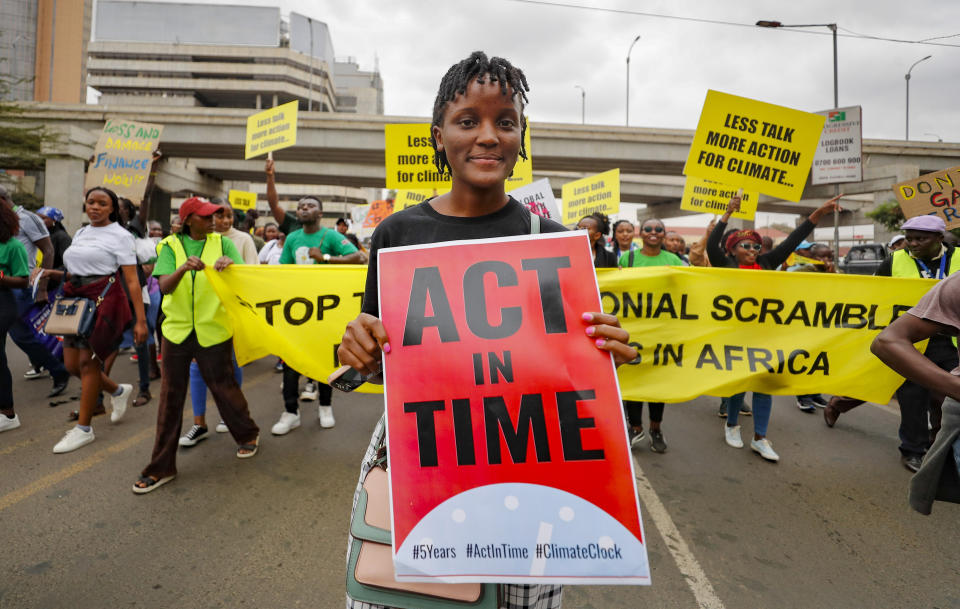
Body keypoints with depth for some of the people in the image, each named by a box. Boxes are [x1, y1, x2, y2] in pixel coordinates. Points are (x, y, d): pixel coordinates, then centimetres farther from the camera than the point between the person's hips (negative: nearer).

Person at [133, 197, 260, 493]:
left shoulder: (222, 243, 2)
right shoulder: (171, 246, 1)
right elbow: (165, 286, -11)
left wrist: (229, 264, -29)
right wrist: (184, 268, -31)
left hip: (213, 329, -1)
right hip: (177, 329, 1)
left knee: (223, 386, 7)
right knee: (171, 396, 6)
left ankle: (248, 436, 33)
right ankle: (162, 467, 17)